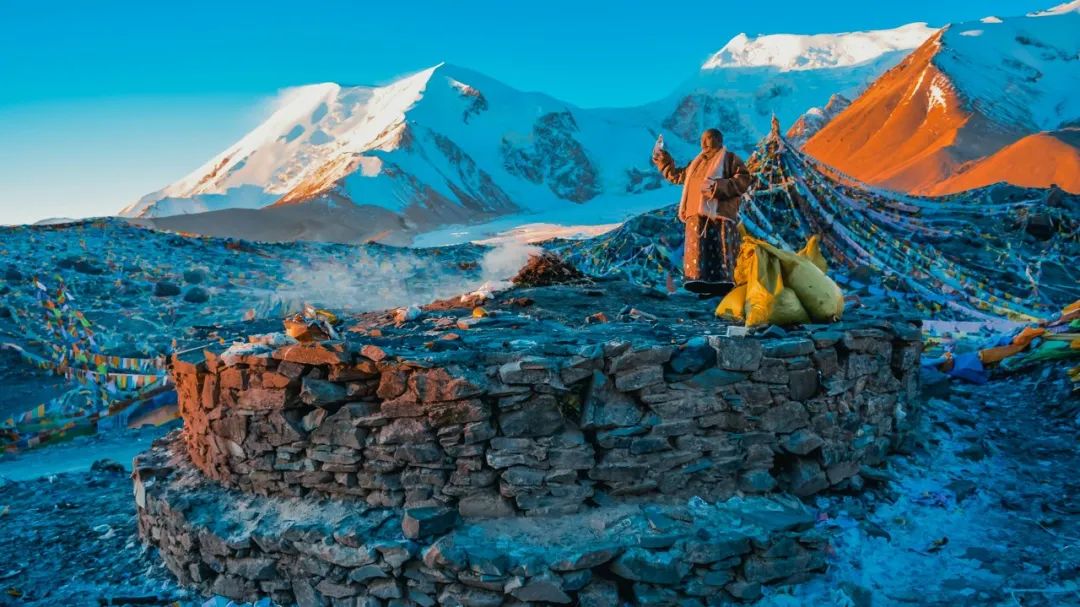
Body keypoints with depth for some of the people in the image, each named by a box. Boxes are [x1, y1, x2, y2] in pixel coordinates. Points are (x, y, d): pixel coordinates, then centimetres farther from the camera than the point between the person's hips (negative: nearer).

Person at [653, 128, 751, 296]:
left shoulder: (729, 159, 8)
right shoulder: (697, 162, 29)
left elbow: (744, 180, -6)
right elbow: (678, 175, 40)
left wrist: (718, 186, -16)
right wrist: (662, 160, 31)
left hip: (718, 212, -7)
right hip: (696, 213, 7)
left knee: (718, 250, -14)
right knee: (697, 249, -4)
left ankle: (723, 285, -17)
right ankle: (700, 283, -7)